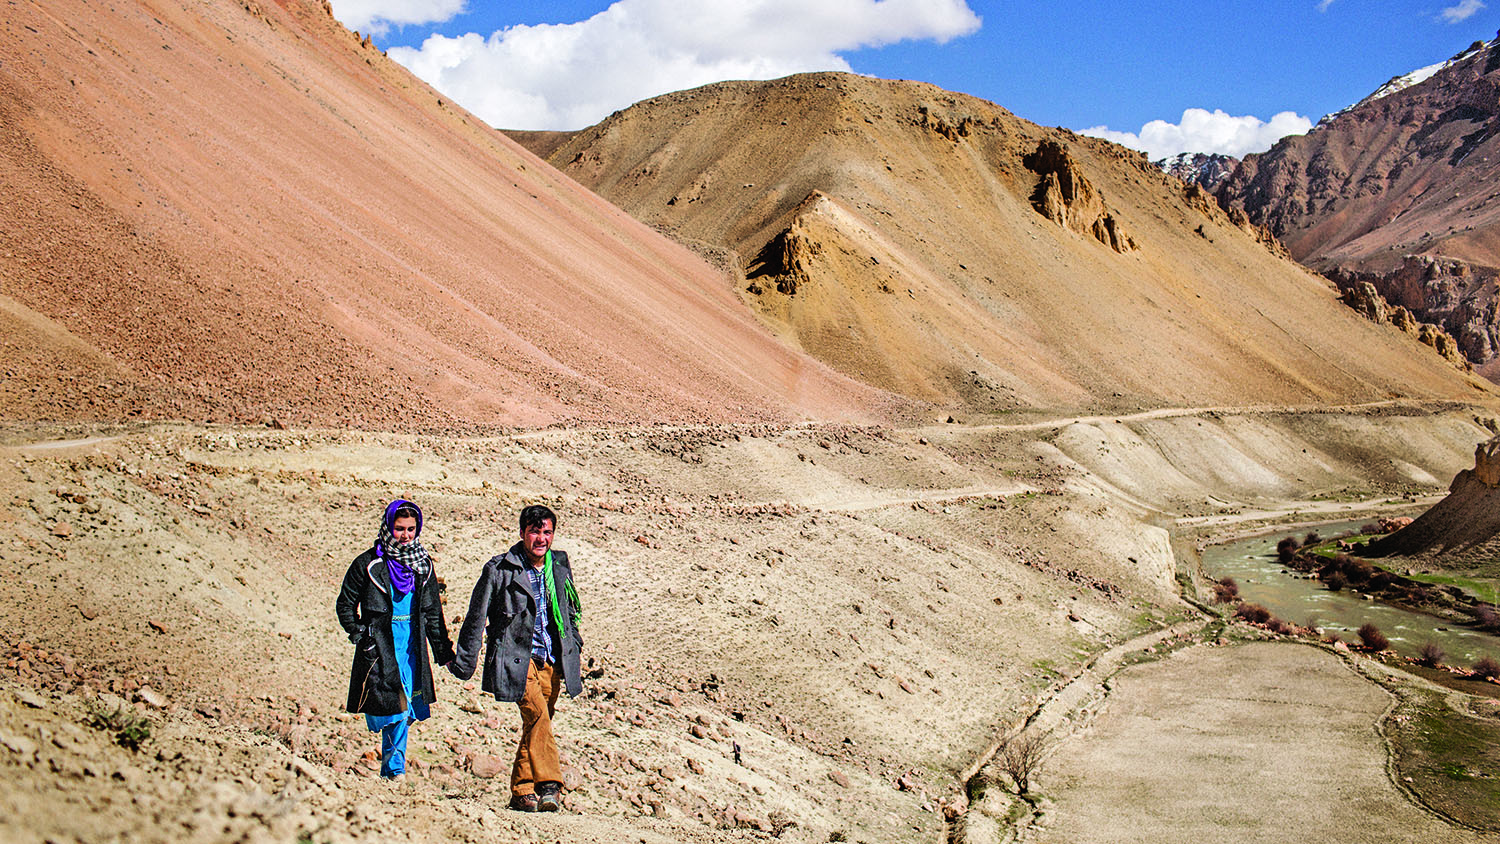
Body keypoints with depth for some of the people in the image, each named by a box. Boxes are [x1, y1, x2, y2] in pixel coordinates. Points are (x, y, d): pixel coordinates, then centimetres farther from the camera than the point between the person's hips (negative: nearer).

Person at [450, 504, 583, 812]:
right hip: (517, 657, -5)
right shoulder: (499, 569, -6)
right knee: (537, 712, -24)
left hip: (552, 661, 5)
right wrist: (464, 663, 4)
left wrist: (573, 651, 22)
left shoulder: (559, 565, 9)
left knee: (536, 725, 7)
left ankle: (522, 792, 19)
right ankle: (548, 785, -23)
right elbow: (476, 618, 1)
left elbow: (571, 612, 24)